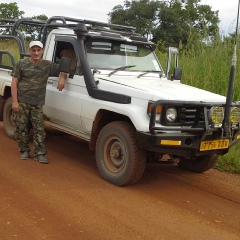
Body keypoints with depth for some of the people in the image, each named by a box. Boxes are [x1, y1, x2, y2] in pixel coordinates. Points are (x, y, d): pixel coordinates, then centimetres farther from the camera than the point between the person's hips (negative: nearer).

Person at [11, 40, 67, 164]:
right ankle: (24, 150, 23)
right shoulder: (21, 64, -2)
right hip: (21, 102, -1)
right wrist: (14, 101, -10)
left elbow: (62, 70, 17)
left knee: (39, 129, 0)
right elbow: (14, 83, -3)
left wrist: (62, 78, -7)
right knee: (21, 128, 6)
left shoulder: (48, 65, 4)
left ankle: (40, 154, 6)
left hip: (38, 104, 2)